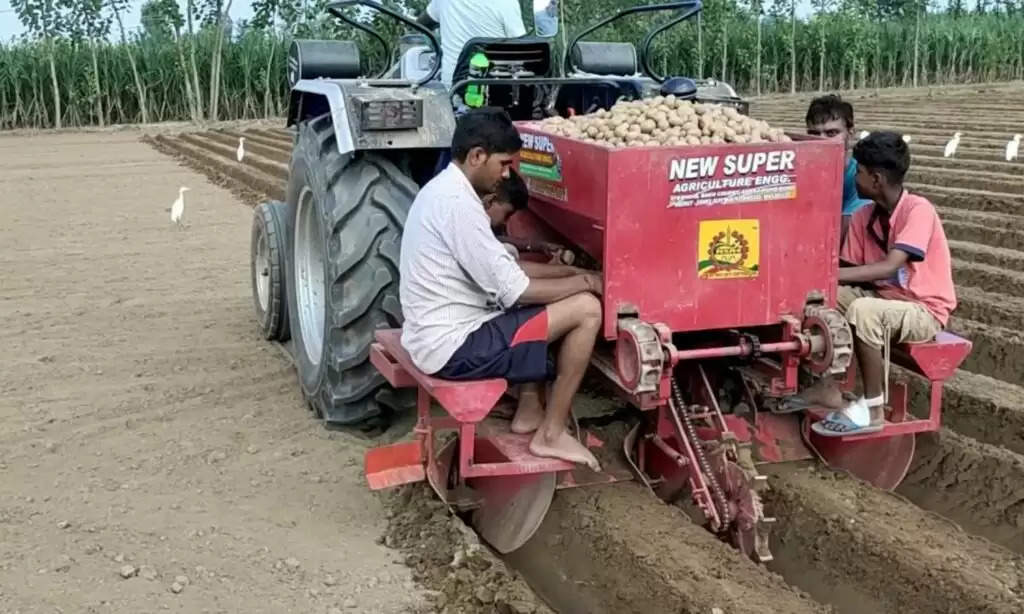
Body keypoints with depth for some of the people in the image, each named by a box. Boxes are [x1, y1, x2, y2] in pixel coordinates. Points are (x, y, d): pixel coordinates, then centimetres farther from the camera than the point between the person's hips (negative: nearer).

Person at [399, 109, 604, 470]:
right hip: (452, 346, -10)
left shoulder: (444, 190, 11)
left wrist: (570, 272, 9)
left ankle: (529, 412, 24)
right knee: (586, 309, -10)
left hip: (438, 332, 10)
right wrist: (585, 282, -5)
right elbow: (514, 291, -20)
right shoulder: (458, 203, -21)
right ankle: (551, 434, 1)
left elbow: (503, 269, 17)